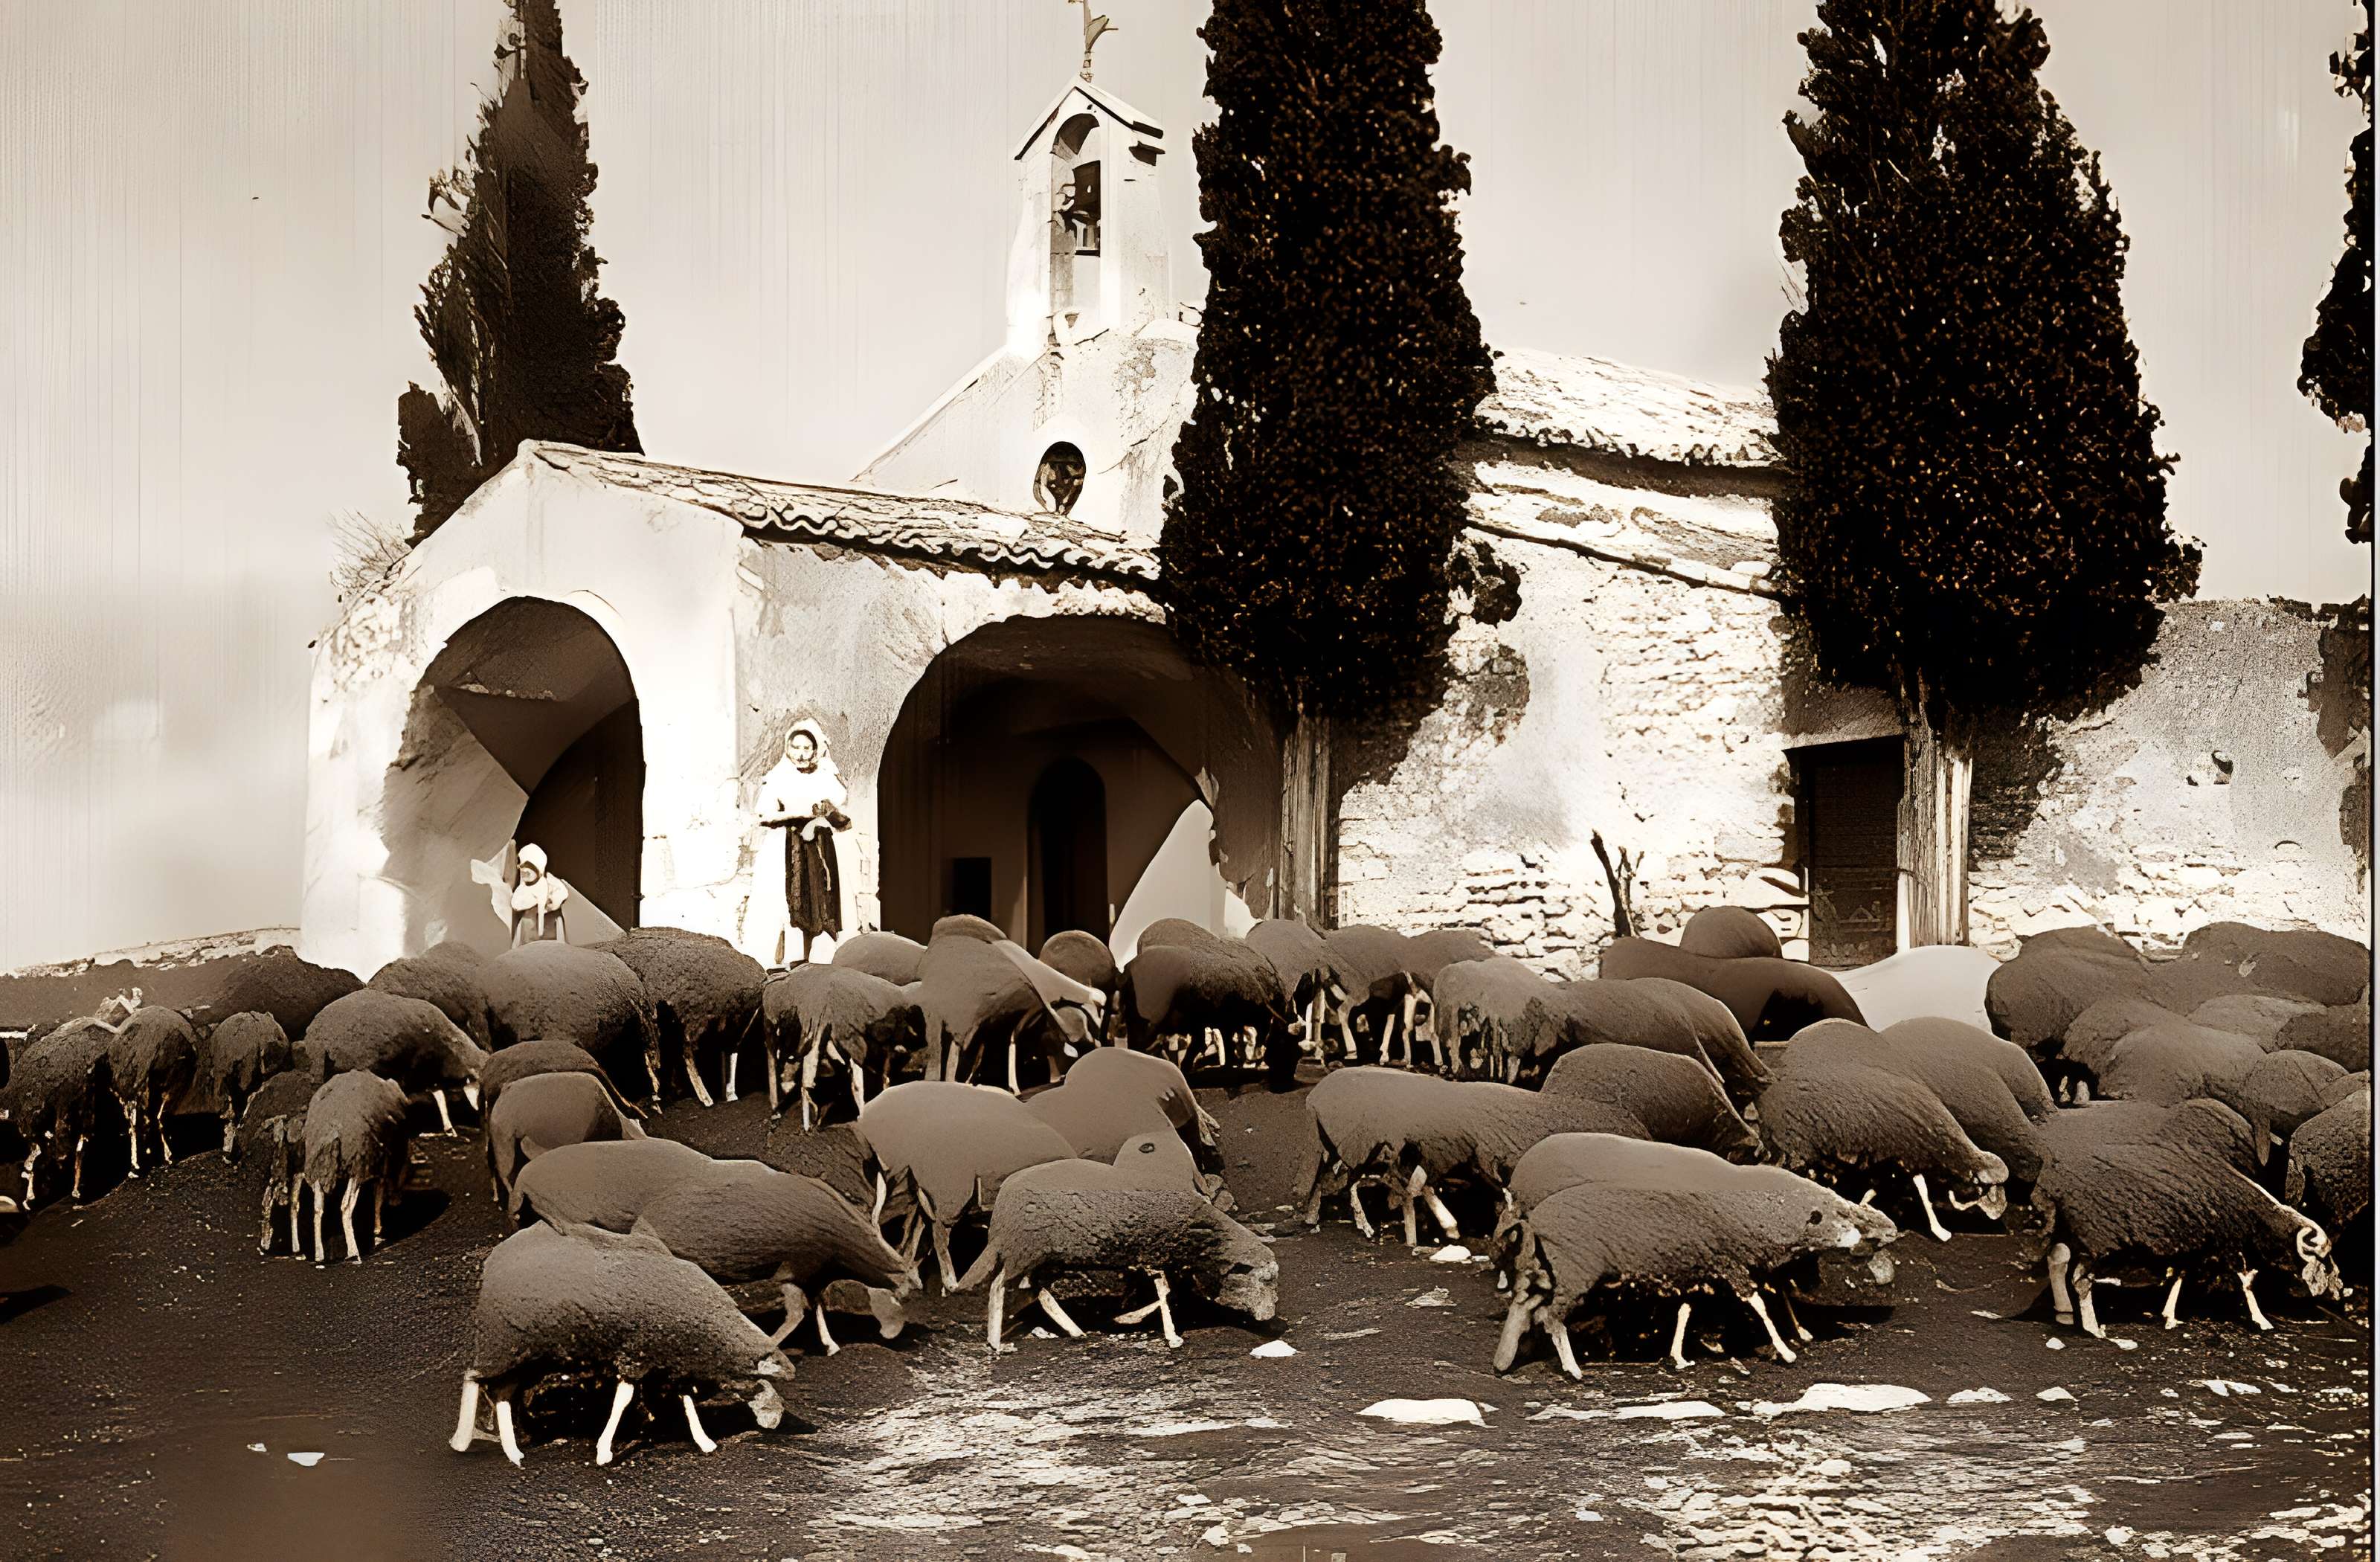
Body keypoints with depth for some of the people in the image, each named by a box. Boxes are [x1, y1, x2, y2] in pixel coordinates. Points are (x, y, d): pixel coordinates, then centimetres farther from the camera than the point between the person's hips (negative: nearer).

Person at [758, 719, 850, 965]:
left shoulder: (827, 779, 12)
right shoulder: (777, 778, 5)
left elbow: (845, 822, 9)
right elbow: (767, 815, -7)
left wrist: (833, 813, -13)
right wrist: (802, 813, -16)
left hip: (819, 853, 3)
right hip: (788, 853, -3)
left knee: (815, 910, -2)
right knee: (788, 910, -11)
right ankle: (780, 963, -12)